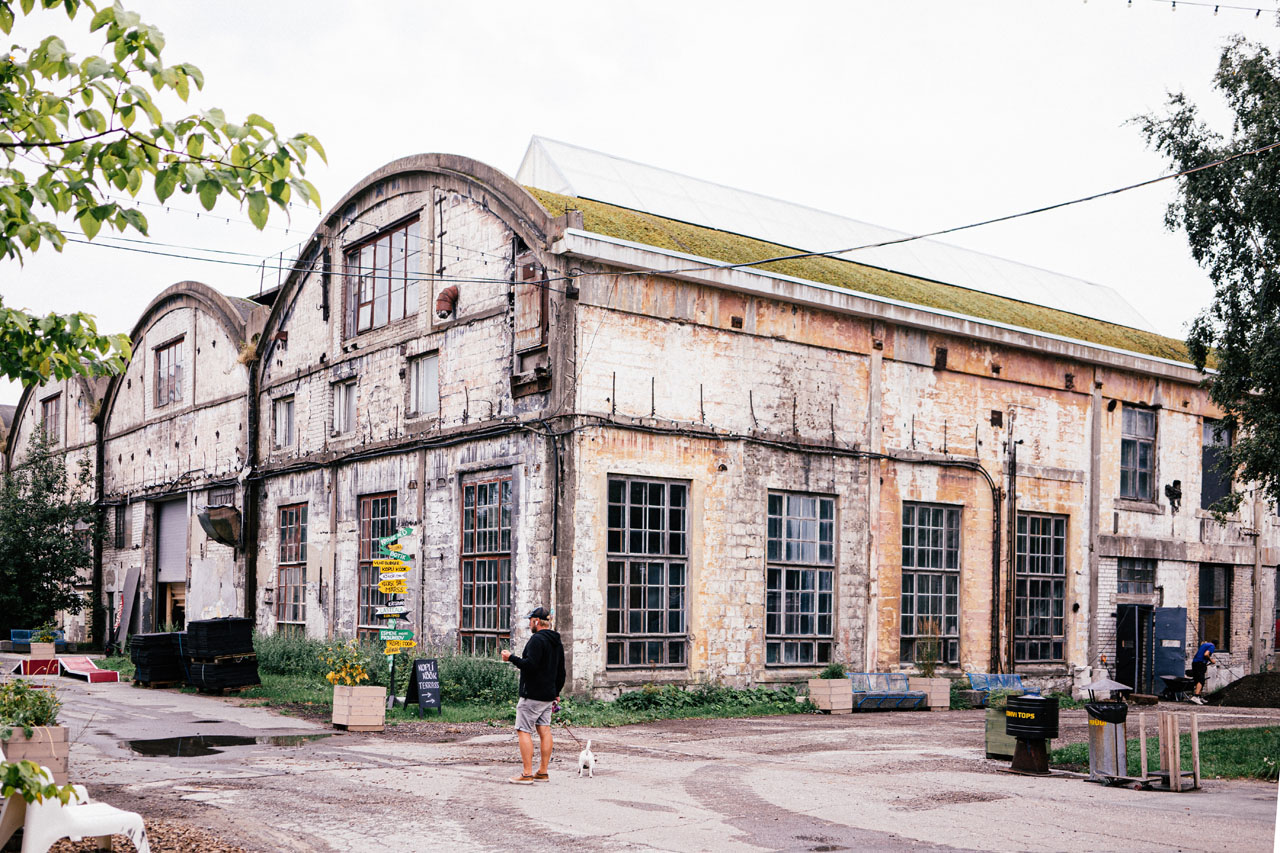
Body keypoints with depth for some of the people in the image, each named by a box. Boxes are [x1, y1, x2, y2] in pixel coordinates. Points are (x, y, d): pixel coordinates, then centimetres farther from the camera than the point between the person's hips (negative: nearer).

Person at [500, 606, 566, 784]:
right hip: (549, 695, 9)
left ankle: (527, 774, -8)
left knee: (524, 731, -5)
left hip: (532, 694, -9)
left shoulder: (537, 639, -14)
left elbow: (530, 664, -24)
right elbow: (561, 672, 21)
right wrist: (557, 692, 28)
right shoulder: (557, 642, 15)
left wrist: (511, 658, -12)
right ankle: (543, 772, 11)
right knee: (544, 731, 9)